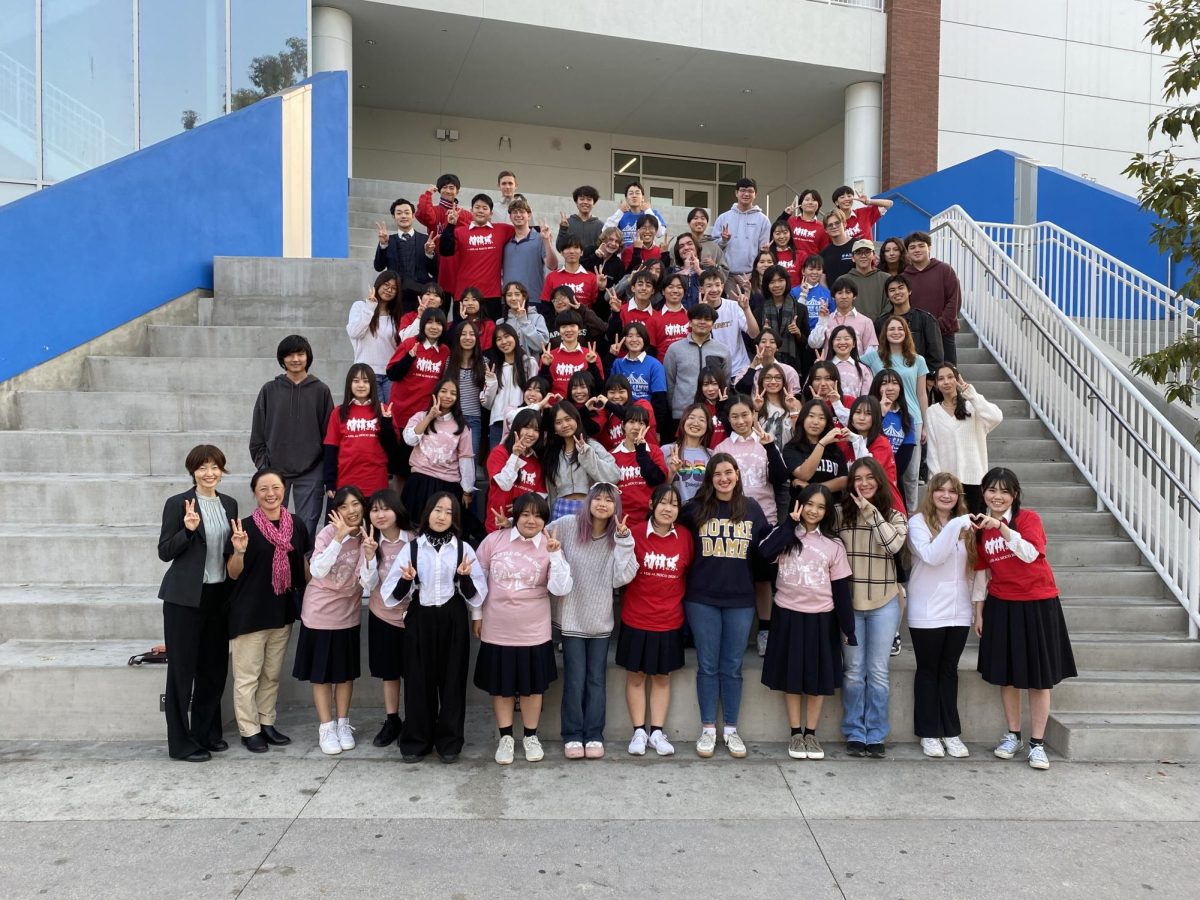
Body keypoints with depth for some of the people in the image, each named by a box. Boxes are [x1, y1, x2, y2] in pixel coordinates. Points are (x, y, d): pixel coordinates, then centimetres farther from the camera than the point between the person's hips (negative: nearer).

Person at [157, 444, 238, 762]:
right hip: (185, 598, -5)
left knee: (214, 667, 13)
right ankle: (182, 743, 13)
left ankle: (207, 733, 28)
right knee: (183, 669, 3)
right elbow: (164, 552, -8)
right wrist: (188, 530, -24)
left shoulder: (229, 504, 8)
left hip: (219, 595, 6)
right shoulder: (177, 504, -8)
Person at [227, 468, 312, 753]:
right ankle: (249, 730, 16)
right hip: (249, 612, -4)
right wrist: (239, 551, -26)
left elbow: (303, 562, 12)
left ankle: (267, 723, 29)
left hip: (283, 610, 5)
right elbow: (233, 574, -7)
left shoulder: (296, 524, 0)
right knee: (247, 675, 4)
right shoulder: (245, 527, -12)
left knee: (272, 673, 16)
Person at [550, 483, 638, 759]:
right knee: (575, 679, 2)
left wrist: (623, 541, -17)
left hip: (600, 619, 2)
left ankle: (594, 735, 20)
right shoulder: (567, 525, -8)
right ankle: (572, 735, 15)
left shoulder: (619, 535, -1)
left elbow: (620, 579, -12)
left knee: (597, 679, 9)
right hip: (571, 617, -2)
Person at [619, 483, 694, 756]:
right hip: (636, 619, -2)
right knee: (636, 675, 9)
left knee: (663, 676, 12)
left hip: (670, 621, 2)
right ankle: (639, 731, 21)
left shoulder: (685, 537, -3)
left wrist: (680, 601, 2)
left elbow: (690, 573, 7)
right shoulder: (636, 535, -10)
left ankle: (657, 732, 23)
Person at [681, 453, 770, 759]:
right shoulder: (695, 509, 0)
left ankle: (731, 730, 20)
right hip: (702, 599, -1)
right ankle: (708, 729, 17)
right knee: (707, 666, 6)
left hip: (740, 600, 1)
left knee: (732, 668, 8)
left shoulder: (752, 509, 4)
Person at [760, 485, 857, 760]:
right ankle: (795, 733, 19)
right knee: (791, 675, 7)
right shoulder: (785, 533, 0)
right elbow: (766, 553, -22)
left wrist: (848, 627, -1)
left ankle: (811, 733, 20)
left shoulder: (833, 545, 1)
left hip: (821, 618, 1)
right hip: (788, 615, 0)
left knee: (818, 677, 7)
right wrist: (790, 523, -14)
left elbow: (841, 589, 2)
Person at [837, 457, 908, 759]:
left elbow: (894, 544, -17)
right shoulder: (841, 514, 2)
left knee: (878, 672, 6)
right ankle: (855, 734, 17)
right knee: (854, 671, 6)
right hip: (849, 602, 0)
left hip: (884, 603, 0)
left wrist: (871, 512, -17)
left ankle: (876, 736, 16)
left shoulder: (894, 516, 3)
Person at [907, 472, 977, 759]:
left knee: (949, 671, 11)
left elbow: (971, 567, 17)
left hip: (959, 611, 4)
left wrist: (973, 603, 12)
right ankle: (929, 734, 14)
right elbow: (931, 556, -21)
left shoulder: (964, 525, 10)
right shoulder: (918, 522, -6)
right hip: (927, 612, -4)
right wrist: (953, 527, -26)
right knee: (928, 671, 6)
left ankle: (951, 732, 19)